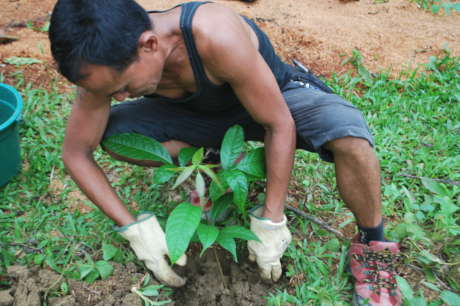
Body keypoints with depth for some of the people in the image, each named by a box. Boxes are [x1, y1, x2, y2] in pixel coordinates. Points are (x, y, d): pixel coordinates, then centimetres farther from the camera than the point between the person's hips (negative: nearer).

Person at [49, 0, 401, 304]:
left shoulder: (217, 36, -40)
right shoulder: (111, 61, -24)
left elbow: (279, 125, -30)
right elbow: (76, 153, -14)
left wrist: (270, 223, -26)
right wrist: (134, 229, -20)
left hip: (281, 97, -4)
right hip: (207, 112, 4)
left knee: (350, 139, -36)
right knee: (112, 134, -16)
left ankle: (372, 246, -7)